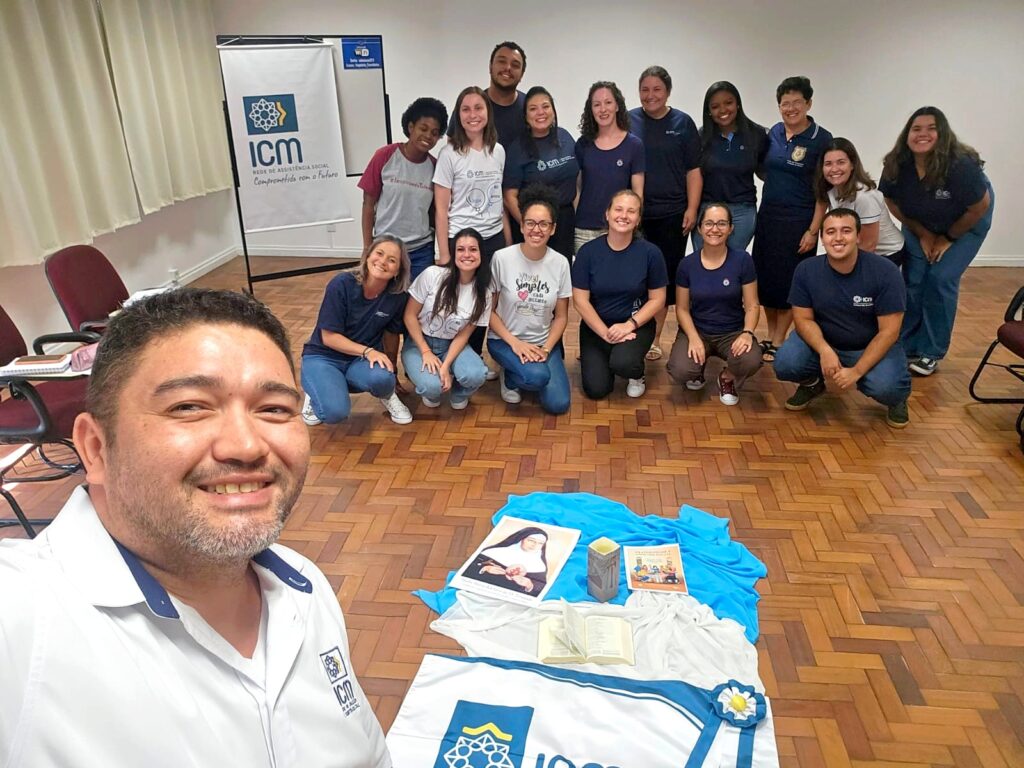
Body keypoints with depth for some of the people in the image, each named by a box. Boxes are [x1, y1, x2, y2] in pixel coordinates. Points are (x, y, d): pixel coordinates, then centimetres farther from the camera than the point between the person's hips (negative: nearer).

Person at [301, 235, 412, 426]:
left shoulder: (397, 296, -11)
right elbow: (329, 337, -17)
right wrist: (367, 351, -27)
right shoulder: (342, 284, -20)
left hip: (361, 360, 2)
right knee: (336, 412, -30)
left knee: (382, 377, -35)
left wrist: (391, 371, 15)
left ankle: (387, 396, 3)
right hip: (323, 357, -2)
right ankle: (317, 393, 7)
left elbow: (391, 334, 6)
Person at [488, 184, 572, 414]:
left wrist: (546, 349, -13)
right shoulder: (502, 258, -14)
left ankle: (529, 371, 17)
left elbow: (561, 316, 2)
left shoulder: (560, 263, -5)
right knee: (538, 376, -32)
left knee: (557, 404, -13)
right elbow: (489, 309, -7)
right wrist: (514, 342, -16)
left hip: (544, 342, 3)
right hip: (504, 339, -3)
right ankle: (509, 377, 4)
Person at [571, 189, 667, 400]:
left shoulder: (650, 252, -11)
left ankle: (636, 374, 7)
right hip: (595, 326, 1)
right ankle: (604, 360, 24)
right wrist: (606, 333, -15)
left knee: (622, 363, -32)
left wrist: (629, 325, -17)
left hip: (637, 325, -1)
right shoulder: (588, 251, -10)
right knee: (596, 389, -11)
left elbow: (657, 299, -3)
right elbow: (580, 300, -8)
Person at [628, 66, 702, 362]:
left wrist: (692, 209, -3)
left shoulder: (683, 123, 6)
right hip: (635, 214, 0)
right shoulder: (628, 121, 4)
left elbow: (693, 170, 5)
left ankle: (654, 338, 15)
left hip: (672, 215, 1)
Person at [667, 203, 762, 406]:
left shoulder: (743, 260, -8)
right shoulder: (687, 264, -5)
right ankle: (698, 368, 13)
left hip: (732, 332, 0)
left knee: (751, 361, -33)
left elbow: (752, 305, -4)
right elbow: (682, 308, 0)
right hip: (697, 330, 0)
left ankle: (727, 378, 6)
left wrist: (747, 333, -23)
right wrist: (693, 338, -17)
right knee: (680, 371, -29)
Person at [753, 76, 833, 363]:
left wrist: (813, 230, -15)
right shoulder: (775, 132, 6)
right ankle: (770, 336, 23)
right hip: (768, 215, 5)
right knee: (765, 277, 9)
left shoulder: (821, 139, -9)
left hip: (799, 220, -5)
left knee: (789, 281, 2)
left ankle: (778, 342, 14)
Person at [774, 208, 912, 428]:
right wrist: (824, 351, -29)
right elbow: (804, 319, -10)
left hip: (873, 346, -2)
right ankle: (812, 383, 13)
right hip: (822, 341, 2)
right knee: (785, 365, -26)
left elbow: (888, 331, -19)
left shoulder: (885, 271, -20)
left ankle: (896, 398, 10)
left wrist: (857, 371, -26)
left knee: (884, 387, -32)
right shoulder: (806, 270, -14)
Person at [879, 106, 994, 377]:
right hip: (920, 225, 4)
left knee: (940, 279, -12)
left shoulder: (960, 165, -35)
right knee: (913, 280, -2)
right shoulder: (896, 166, -25)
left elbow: (980, 207, -20)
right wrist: (923, 235, -8)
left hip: (966, 223, -4)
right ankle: (907, 347, 12)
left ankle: (931, 353, 1)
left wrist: (948, 238, -12)